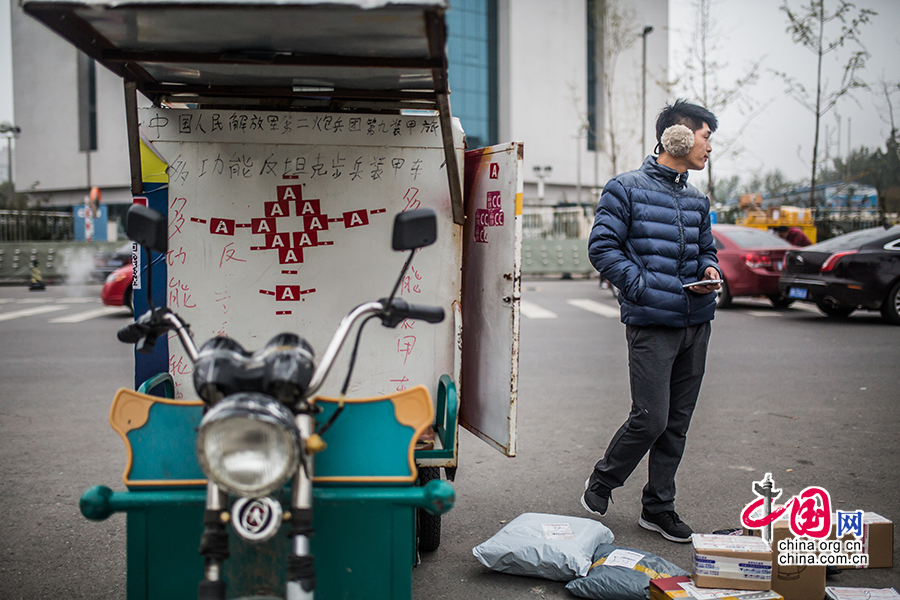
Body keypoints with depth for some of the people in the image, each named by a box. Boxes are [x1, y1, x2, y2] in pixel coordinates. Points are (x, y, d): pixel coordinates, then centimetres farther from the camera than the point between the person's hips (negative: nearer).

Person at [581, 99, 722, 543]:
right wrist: (642, 286, -16)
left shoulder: (697, 200, 17)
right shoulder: (626, 189, -3)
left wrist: (709, 270, 4)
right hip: (651, 324, -7)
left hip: (696, 324, 7)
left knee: (677, 424, 9)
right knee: (651, 419, -9)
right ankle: (601, 483, 15)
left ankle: (659, 508, 22)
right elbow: (602, 246, -7)